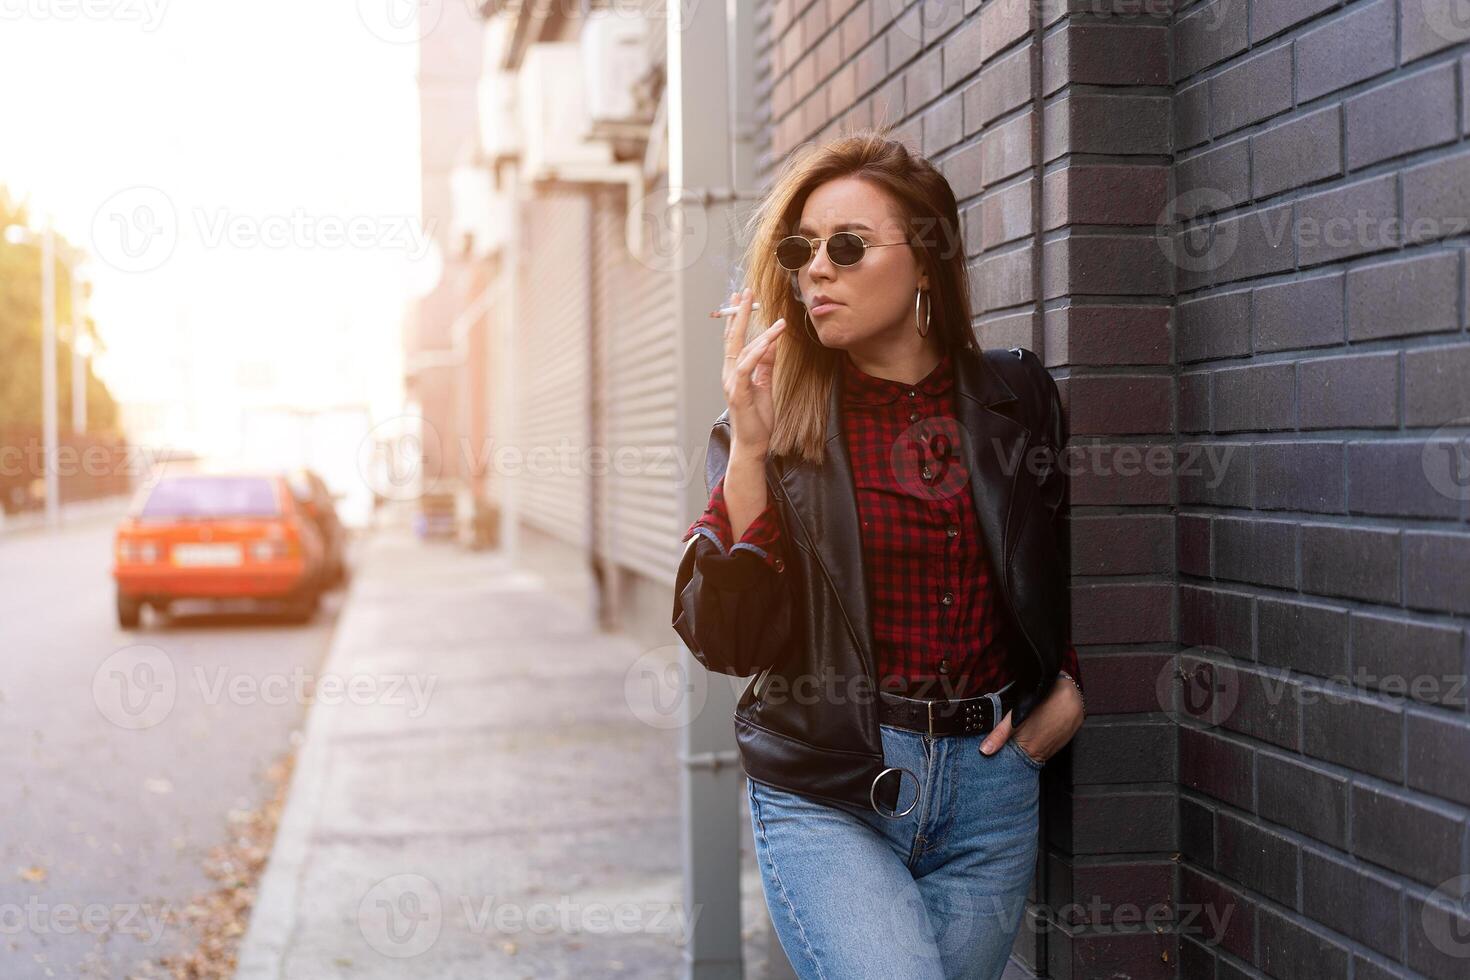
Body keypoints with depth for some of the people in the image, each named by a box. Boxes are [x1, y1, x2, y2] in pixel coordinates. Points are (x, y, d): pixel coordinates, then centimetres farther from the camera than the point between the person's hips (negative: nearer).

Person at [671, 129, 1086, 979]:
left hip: (990, 789, 3)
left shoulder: (1017, 397, 4)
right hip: (827, 796, -2)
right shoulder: (772, 420, -1)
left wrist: (1071, 685, 7)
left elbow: (1067, 562, 22)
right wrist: (750, 451, -17)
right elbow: (725, 641, -11)